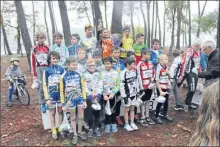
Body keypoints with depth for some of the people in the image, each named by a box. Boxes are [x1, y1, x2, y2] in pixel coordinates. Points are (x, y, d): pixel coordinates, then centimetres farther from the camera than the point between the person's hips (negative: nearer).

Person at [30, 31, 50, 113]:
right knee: (40, 87, 2)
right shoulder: (34, 49, 0)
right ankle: (42, 104, 14)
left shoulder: (47, 48, 1)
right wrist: (34, 74, 1)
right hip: (39, 68, 0)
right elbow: (33, 62, 3)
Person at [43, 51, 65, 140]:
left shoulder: (61, 69, -3)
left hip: (60, 94, 2)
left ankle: (60, 129, 29)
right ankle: (54, 131, 24)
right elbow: (45, 85, -5)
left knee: (60, 111, 13)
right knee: (52, 113, 11)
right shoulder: (47, 70, -8)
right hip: (51, 95, -2)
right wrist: (47, 98, -8)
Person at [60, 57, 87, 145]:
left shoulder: (78, 74, -4)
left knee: (81, 117, 11)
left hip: (80, 98, 2)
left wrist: (84, 100, 2)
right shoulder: (63, 76, -11)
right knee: (73, 118, 12)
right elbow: (62, 91, -5)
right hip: (70, 99, -2)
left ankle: (80, 132, 33)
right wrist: (63, 104, -3)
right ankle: (75, 135, 28)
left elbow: (82, 87, 3)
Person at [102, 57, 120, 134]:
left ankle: (114, 124, 25)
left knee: (113, 109, 9)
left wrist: (113, 93, -13)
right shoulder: (101, 73, -6)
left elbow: (118, 85, -3)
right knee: (107, 110, 9)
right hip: (105, 95, 0)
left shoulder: (116, 73, -4)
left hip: (113, 94, 0)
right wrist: (104, 94, -14)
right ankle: (108, 124, 22)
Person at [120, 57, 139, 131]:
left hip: (133, 93, 6)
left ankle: (132, 123, 27)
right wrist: (124, 96, -17)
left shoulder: (134, 72, 4)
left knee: (132, 108, 14)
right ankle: (126, 124, 20)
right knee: (127, 109, 6)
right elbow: (122, 85, -18)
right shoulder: (123, 73, -18)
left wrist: (137, 91, 13)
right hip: (127, 94, -6)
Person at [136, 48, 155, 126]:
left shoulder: (151, 64, 8)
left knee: (148, 101, 15)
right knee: (143, 101, 4)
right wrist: (141, 87, -15)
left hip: (150, 86, 6)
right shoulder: (139, 64, -13)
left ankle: (147, 116, 28)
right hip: (143, 86, -6)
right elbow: (139, 76, -14)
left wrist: (152, 83, 1)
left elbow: (153, 74, 12)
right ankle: (142, 118, 16)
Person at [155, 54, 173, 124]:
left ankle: (165, 115, 34)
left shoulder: (167, 67, 5)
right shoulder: (159, 68, -16)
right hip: (161, 88, -6)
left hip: (166, 87, 6)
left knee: (166, 102, 16)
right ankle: (157, 117, 18)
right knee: (160, 102, 3)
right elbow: (157, 80, -16)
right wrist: (160, 91, -17)